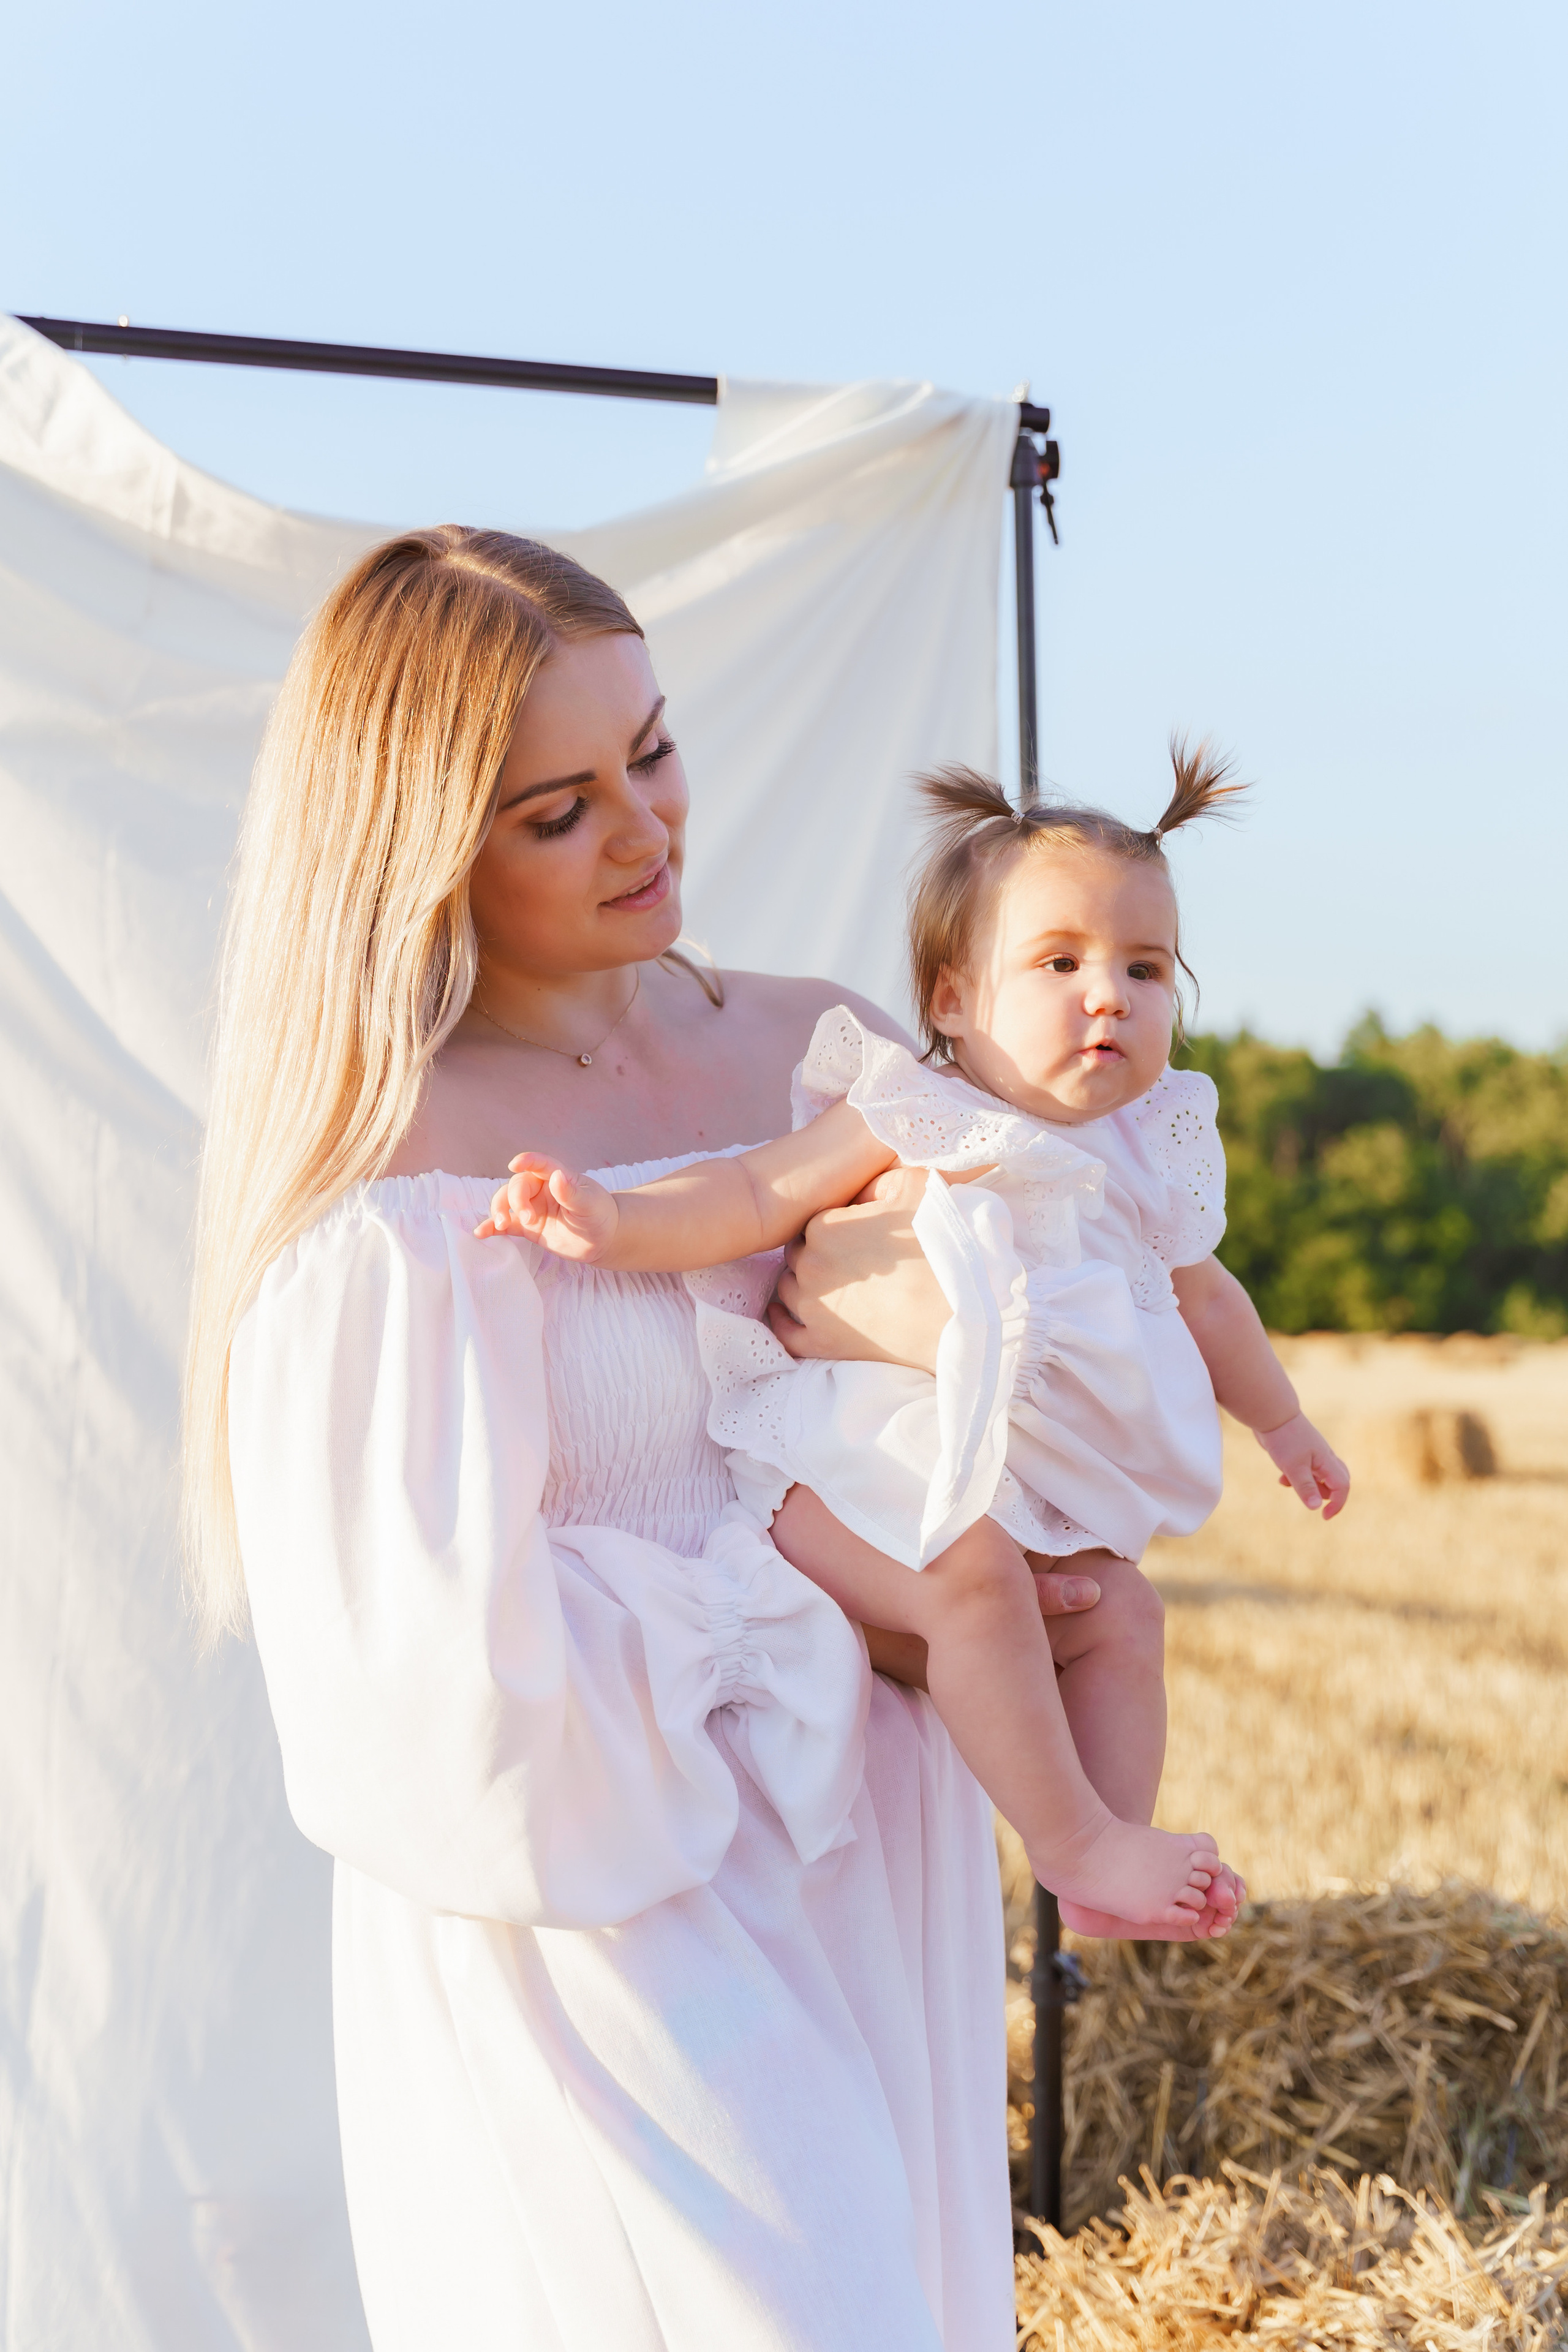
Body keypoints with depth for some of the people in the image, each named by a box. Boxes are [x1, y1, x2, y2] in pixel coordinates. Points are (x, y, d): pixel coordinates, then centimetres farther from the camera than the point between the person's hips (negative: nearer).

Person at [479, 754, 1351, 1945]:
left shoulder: (1151, 1156, 15)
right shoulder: (908, 1118, -5)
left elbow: (1204, 1298, 32)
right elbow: (756, 1196, -12)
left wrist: (1284, 1422, 43)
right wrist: (616, 1221, -30)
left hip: (1024, 1485, 8)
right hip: (855, 1456, -8)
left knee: (1121, 1615, 1)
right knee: (973, 1574, -29)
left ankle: (1113, 1857, 6)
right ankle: (1073, 1839, -20)